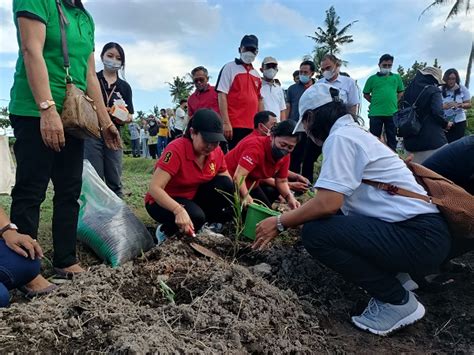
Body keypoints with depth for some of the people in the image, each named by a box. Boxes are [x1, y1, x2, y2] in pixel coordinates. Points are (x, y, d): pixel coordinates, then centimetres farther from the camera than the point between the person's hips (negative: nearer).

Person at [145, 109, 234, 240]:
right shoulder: (176, 149, -28)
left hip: (193, 198, 6)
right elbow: (154, 188, -33)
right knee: (195, 216, -35)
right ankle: (165, 232, -3)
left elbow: (228, 184, 0)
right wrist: (179, 210, -47)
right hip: (164, 201, -6)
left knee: (224, 184, -17)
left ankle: (203, 225, 2)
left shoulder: (216, 151, -10)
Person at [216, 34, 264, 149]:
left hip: (253, 126, 6)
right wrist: (226, 122, -15)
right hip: (234, 125, -6)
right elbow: (221, 95, -7)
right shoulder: (230, 68, 1)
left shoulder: (256, 74, 20)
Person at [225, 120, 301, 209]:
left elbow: (281, 181, 2)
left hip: (251, 184, 8)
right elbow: (238, 176, -37)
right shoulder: (256, 147, -30)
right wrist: (246, 197, -53)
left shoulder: (285, 156, -7)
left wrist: (290, 197, -17)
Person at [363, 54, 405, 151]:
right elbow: (366, 94, 9)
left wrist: (394, 101, 7)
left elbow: (400, 92, 20)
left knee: (392, 138, 9)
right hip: (375, 113, -2)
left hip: (392, 113, 2)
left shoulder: (396, 77, 11)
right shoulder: (372, 78, 4)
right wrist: (375, 102, 1)